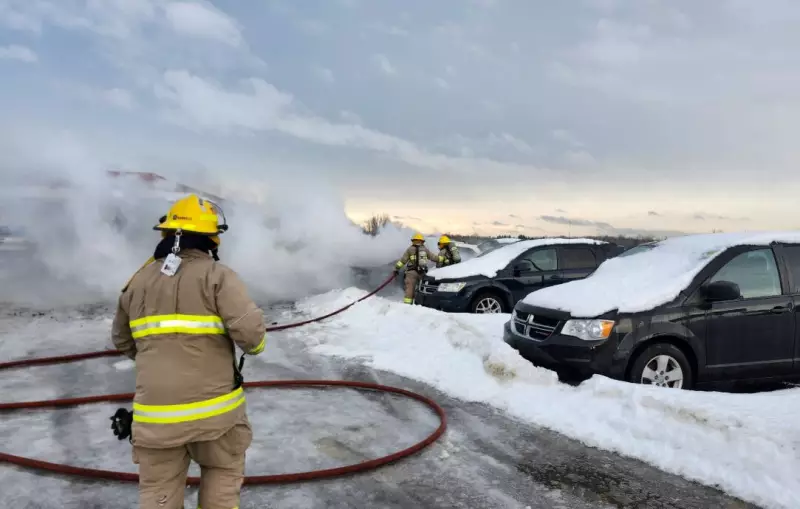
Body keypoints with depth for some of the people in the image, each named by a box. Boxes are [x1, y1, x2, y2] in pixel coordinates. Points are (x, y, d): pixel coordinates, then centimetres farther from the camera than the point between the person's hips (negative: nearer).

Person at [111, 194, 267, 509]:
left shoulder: (138, 280, 6)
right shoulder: (217, 275, -11)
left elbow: (122, 341, 18)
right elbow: (250, 331, -20)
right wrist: (255, 345, 2)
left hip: (155, 412, 4)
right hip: (213, 406, -3)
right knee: (223, 472, 20)